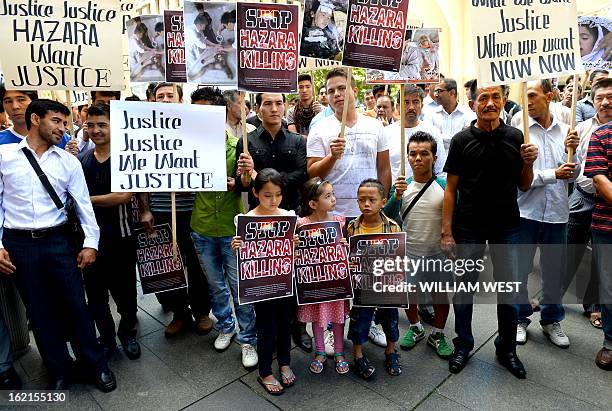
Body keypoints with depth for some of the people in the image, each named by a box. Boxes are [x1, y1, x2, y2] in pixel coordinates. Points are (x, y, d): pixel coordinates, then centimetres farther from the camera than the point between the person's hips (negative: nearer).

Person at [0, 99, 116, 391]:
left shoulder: (68, 161, 4)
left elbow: (83, 203, 3)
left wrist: (90, 242, -3)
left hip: (58, 241, 0)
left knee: (75, 305, 4)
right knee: (39, 311, 10)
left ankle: (95, 365, 22)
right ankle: (59, 371, 28)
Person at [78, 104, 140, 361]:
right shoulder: (81, 159, 6)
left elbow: (124, 196, -16)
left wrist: (88, 200, -9)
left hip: (120, 236, -4)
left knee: (125, 291, 10)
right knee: (95, 294, 13)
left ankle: (128, 333, 34)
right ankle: (106, 338, 33)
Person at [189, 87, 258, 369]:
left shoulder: (237, 146, -8)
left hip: (232, 229, -3)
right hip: (202, 229, 3)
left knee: (240, 287, 5)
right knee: (216, 285, 18)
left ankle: (247, 339, 22)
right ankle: (225, 327, 40)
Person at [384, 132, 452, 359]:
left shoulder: (444, 186, -11)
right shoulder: (401, 186, -7)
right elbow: (389, 219, -13)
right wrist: (396, 196, -26)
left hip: (437, 253, -1)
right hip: (408, 253, 1)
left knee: (441, 295, 14)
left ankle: (437, 334, 39)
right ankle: (415, 328, 44)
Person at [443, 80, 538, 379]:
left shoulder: (515, 137, 1)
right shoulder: (462, 140, -4)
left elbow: (523, 186, 7)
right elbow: (450, 188, -4)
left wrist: (528, 163, -13)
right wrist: (446, 232, -8)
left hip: (506, 228, 2)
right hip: (468, 228, -1)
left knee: (508, 290, 11)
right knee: (464, 288, 10)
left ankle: (506, 349, 32)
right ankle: (463, 345, 30)